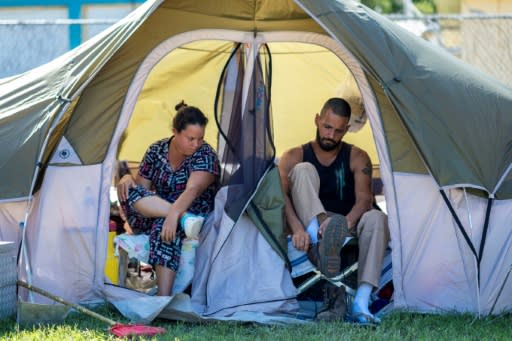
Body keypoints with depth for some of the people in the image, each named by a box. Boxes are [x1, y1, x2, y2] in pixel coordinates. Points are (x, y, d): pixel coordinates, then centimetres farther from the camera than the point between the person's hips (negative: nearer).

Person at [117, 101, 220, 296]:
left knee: (163, 228, -39)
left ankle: (164, 297, -49)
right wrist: (128, 179, -16)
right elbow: (141, 186, 9)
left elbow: (193, 190, -26)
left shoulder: (205, 156, -10)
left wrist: (174, 212, -44)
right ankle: (185, 218, -38)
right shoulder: (156, 151, 5)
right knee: (129, 191, -25)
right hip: (152, 217, 4)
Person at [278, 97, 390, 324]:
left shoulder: (357, 158, 7)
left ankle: (361, 303, -43)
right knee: (303, 170, -22)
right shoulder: (294, 157, 6)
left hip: (348, 230, 0)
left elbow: (364, 199, -11)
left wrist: (345, 224, -33)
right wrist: (297, 228, -31)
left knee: (376, 218, -32)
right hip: (311, 228, 0)